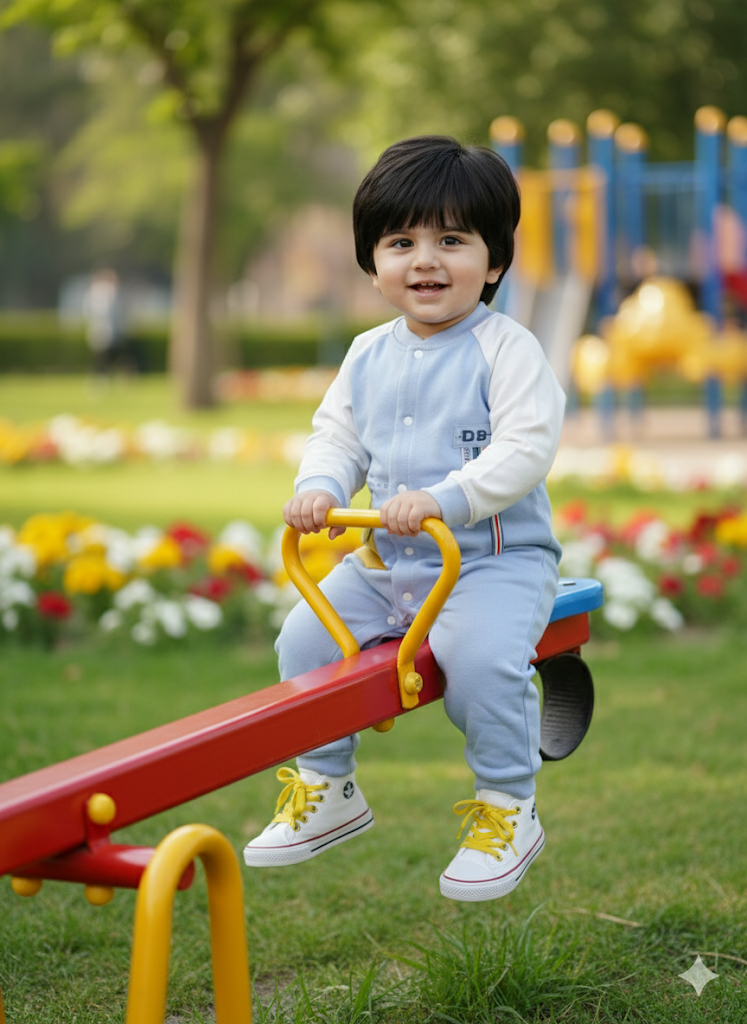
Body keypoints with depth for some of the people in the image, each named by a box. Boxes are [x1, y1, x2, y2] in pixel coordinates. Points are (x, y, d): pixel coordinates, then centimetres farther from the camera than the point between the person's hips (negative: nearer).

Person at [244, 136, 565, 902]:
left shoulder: (506, 351, -11)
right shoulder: (369, 356, 9)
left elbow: (527, 449, -20)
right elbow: (337, 433, 14)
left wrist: (443, 499, -32)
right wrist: (320, 486, -9)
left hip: (496, 559, -6)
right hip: (386, 561, 7)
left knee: (481, 656, -31)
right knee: (306, 637, -4)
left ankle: (509, 813, -9)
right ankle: (326, 790, 16)